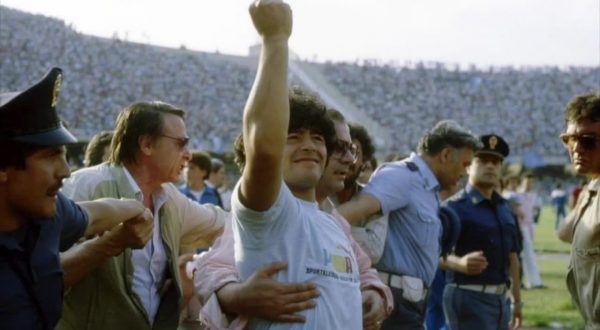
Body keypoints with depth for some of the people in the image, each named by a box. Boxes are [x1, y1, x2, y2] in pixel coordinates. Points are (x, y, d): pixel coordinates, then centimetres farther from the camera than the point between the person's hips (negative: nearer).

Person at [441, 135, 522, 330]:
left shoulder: (506, 208, 14)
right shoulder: (455, 207, -11)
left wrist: (517, 300, 19)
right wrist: (460, 263, -40)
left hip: (500, 299, 8)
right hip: (469, 297, -8)